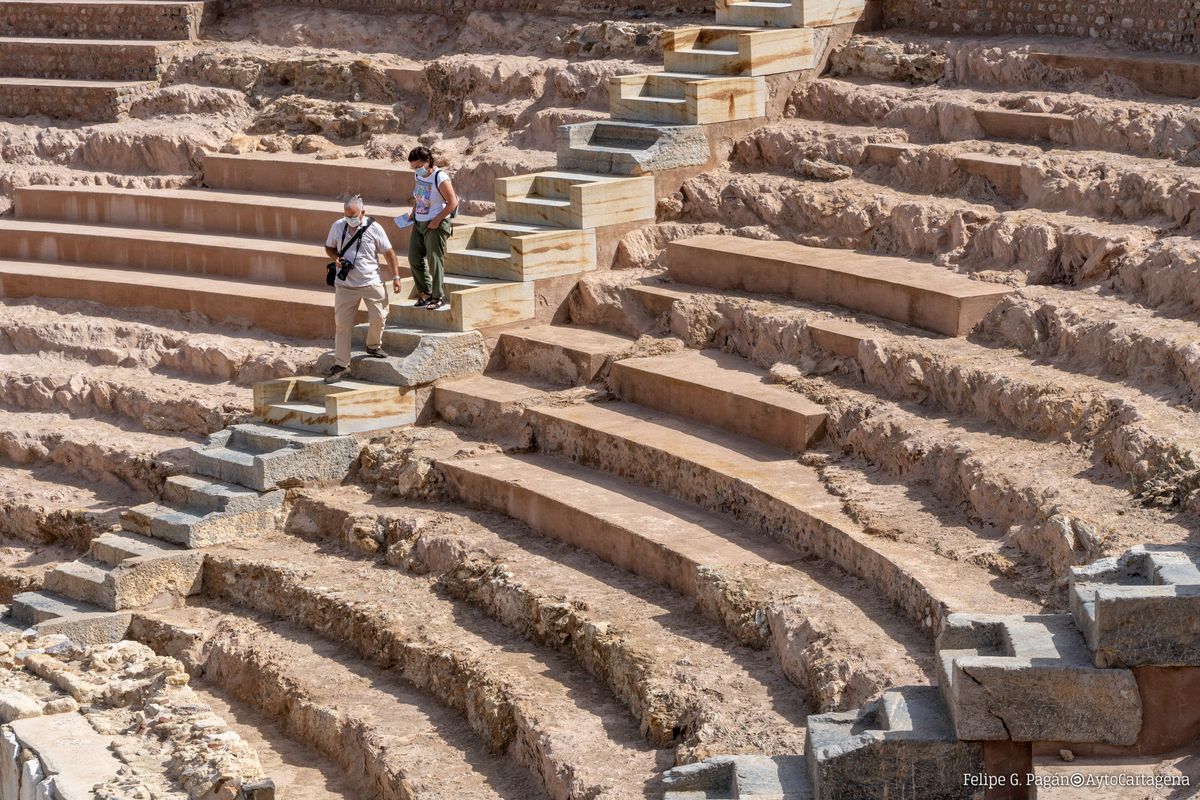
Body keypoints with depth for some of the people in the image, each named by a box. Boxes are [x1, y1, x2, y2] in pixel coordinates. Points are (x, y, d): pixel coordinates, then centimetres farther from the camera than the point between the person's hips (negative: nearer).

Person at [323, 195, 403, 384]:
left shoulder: (374, 228, -7)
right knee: (342, 324, -1)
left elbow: (389, 253, 0)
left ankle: (374, 346, 33)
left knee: (378, 318, 2)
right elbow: (329, 247, 14)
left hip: (371, 283, -1)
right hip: (345, 284, 1)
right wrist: (335, 259, -8)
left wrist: (396, 277, -4)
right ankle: (340, 365, 4)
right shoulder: (338, 226, -2)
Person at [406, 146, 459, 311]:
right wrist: (413, 212, 11)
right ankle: (425, 293, 20)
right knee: (414, 258, 8)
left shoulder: (440, 179, -18)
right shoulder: (418, 175, 5)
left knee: (434, 260, -6)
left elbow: (452, 203, -17)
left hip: (436, 225, -8)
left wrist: (437, 220, -19)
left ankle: (438, 297, 3)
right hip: (419, 223, 8)